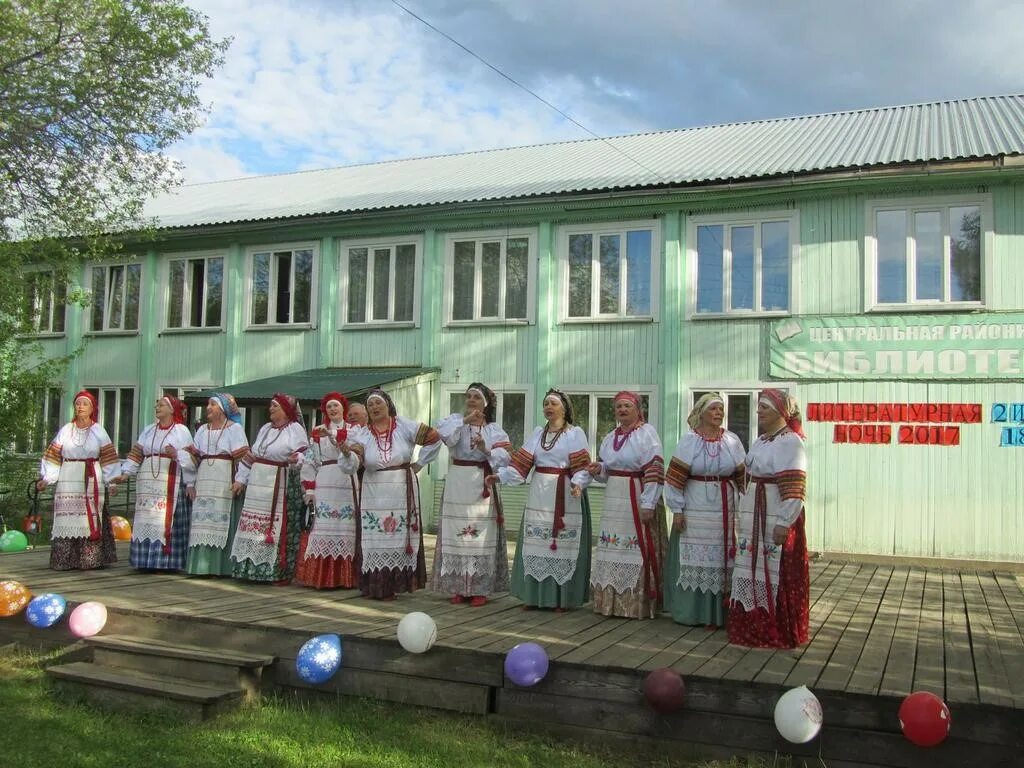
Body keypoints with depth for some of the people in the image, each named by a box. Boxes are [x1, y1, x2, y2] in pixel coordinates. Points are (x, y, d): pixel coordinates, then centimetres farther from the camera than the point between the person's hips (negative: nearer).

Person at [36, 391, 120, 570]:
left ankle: (90, 559, 0)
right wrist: (45, 479, -1)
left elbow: (107, 457, 4)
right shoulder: (66, 430, 8)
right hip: (68, 481, 1)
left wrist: (112, 481, -3)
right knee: (68, 519, -2)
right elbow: (53, 455, 7)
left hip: (92, 481, -1)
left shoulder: (99, 431, 6)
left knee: (90, 519, -3)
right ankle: (66, 560, 3)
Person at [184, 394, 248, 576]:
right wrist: (191, 482, 7)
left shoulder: (234, 428, 1)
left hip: (225, 483, -5)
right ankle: (202, 564, 8)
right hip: (204, 482, 5)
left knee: (222, 522, -5)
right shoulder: (202, 430, 17)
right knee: (202, 521, 3)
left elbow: (241, 458, -6)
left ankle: (221, 566, -1)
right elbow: (194, 457, 15)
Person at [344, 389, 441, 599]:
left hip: (402, 493, -1)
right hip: (375, 494, 1)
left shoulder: (404, 426, -2)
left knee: (400, 535, 3)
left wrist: (418, 463, 0)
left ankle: (398, 582, 10)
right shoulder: (363, 435, 3)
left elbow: (434, 438, 1)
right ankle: (377, 586, 6)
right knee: (376, 537, 0)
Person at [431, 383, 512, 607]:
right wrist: (464, 420, -20)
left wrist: (486, 449, -22)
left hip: (482, 487, 0)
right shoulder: (455, 420, 7)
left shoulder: (494, 429, 7)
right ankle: (458, 587, 11)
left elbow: (504, 457, -6)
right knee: (457, 533, 1)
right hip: (457, 485, 1)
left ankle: (480, 589, 6)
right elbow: (444, 435, -15)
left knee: (481, 535, -1)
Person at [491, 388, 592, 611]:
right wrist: (501, 475, -7)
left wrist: (577, 483, -30)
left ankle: (562, 597, 5)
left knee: (563, 545, -3)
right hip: (540, 495, 5)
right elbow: (522, 462, 6)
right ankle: (536, 594, 14)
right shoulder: (538, 433, 14)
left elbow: (581, 466, -11)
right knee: (536, 543, 6)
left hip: (564, 496, -5)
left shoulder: (575, 433, -1)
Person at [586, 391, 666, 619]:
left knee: (637, 551, -4)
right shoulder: (610, 437, 15)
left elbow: (654, 471, -14)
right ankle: (611, 601, 18)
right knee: (613, 549, 9)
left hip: (637, 500, -7)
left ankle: (638, 604, 4)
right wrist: (598, 469, 0)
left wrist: (648, 504, -19)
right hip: (614, 500, 7)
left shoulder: (647, 433, -7)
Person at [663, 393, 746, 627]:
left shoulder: (732, 441, 5)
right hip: (695, 510, -2)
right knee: (693, 559, 3)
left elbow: (743, 476, 9)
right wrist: (677, 509, -7)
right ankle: (691, 611, 13)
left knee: (721, 560, 4)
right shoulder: (689, 440, -2)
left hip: (724, 510, 2)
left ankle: (717, 611, 14)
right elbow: (675, 477, -4)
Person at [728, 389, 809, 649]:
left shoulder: (789, 442, -14)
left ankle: (779, 633, 11)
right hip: (754, 520, 9)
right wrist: (745, 517, 20)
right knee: (753, 570, 14)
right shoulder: (761, 441, 14)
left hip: (776, 520, -9)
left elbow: (794, 488, -20)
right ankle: (755, 626, 26)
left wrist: (784, 523, -23)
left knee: (775, 575, -1)